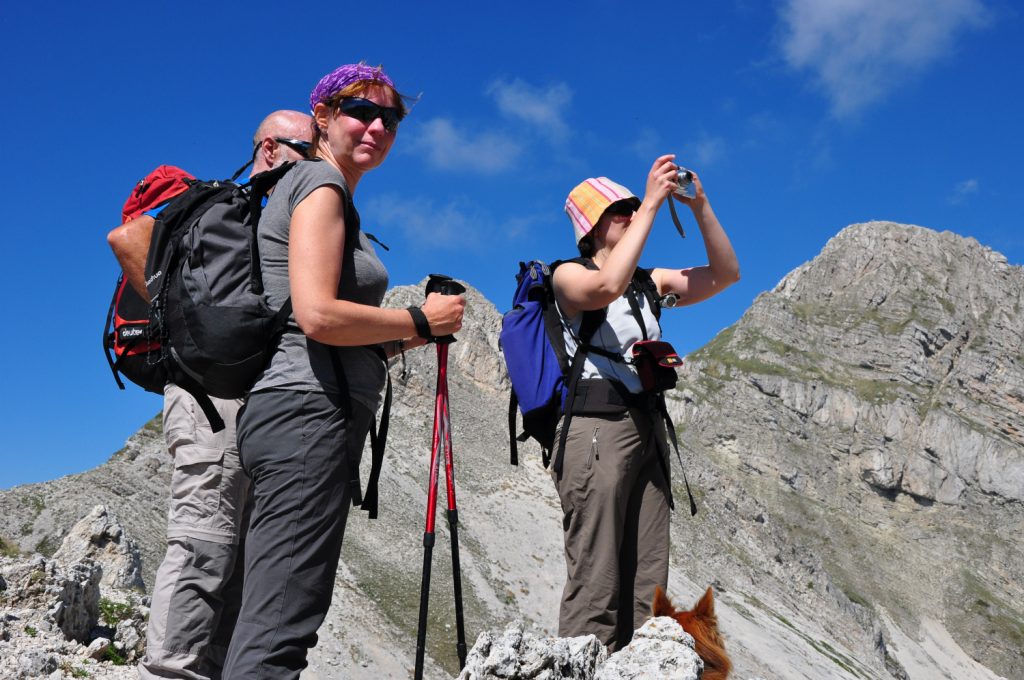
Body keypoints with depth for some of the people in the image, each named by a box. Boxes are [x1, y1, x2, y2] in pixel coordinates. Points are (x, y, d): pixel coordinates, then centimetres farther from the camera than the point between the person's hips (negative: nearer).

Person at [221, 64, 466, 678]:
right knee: (279, 630, -12)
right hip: (310, 413, -10)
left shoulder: (334, 197, 25)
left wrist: (411, 336, 12)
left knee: (272, 622, 11)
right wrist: (421, 321, -6)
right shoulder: (321, 181, -3)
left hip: (296, 412, 10)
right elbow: (318, 316, -19)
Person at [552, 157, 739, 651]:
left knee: (645, 588, 2)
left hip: (648, 429, 6)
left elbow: (725, 275, 13)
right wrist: (651, 205, -16)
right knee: (595, 585, -10)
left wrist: (699, 206, 3)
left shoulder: (651, 282, 18)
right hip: (597, 428, -6)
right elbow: (608, 287, -21)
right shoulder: (569, 275, 2)